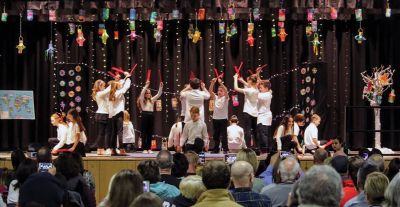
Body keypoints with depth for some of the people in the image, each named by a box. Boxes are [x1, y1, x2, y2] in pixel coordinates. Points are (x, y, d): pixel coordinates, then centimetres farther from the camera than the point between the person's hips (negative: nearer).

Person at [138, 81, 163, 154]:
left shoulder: (152, 100, 15)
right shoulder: (142, 100, 2)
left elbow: (159, 94, 11)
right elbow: (142, 93, -16)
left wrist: (161, 87, -3)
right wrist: (146, 85, -21)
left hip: (151, 115, 5)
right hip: (145, 115, -5)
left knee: (150, 133, 6)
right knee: (144, 133, -2)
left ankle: (149, 148, 10)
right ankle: (144, 149, -1)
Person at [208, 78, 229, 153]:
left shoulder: (225, 98, -1)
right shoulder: (215, 97, 9)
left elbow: (226, 91, -20)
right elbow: (210, 91, -4)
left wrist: (221, 83, -29)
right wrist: (212, 83, -18)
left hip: (223, 118, -4)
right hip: (215, 118, 4)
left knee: (223, 135, -3)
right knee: (215, 135, 10)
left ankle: (225, 149, 1)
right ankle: (216, 149, 17)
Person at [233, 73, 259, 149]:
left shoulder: (249, 91, -16)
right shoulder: (256, 90, 6)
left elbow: (236, 88, -15)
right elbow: (250, 86, 29)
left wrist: (235, 78, -3)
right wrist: (242, 81, 27)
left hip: (248, 113, -8)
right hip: (255, 113, 8)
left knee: (247, 131, -9)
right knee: (255, 131, 13)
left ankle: (248, 148, -15)